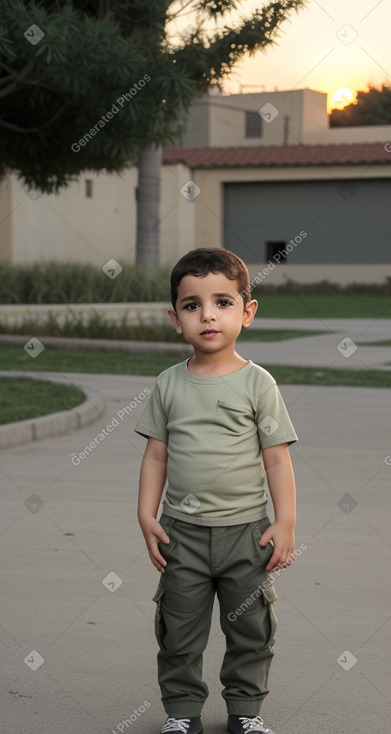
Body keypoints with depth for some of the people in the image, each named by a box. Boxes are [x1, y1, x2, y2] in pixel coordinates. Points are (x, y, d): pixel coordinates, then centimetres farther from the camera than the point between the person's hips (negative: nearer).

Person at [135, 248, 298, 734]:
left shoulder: (257, 383, -6)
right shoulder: (168, 385, 1)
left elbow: (277, 457, -4)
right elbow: (156, 454, 5)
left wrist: (285, 522, -8)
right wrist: (147, 516, -1)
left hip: (246, 530, -1)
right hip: (182, 531, 2)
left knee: (250, 628, 10)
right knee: (179, 629, 9)